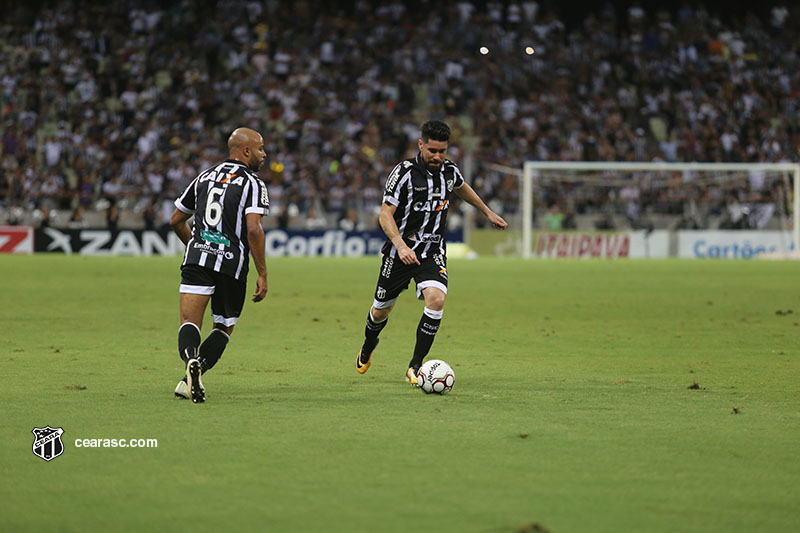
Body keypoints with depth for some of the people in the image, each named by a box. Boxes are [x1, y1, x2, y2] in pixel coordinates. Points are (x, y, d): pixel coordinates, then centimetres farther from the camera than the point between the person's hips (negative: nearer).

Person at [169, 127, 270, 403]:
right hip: (231, 264, -3)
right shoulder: (252, 183, 0)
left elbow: (176, 220, 23)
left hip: (196, 259, 3)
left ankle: (191, 362, -37)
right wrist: (262, 274, -9)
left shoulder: (204, 177, 18)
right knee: (224, 327, 13)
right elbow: (253, 229, -13)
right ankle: (190, 380, -4)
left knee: (189, 323, -5)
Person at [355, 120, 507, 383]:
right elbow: (385, 215, -19)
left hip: (433, 251, 3)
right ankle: (368, 347, 46)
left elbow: (461, 188, 24)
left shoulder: (450, 170, -2)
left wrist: (487, 212, 33)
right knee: (381, 311, 11)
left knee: (436, 299, -24)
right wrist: (401, 245, -33)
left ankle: (415, 367, -15)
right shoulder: (405, 172, -17)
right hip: (400, 251, -2)